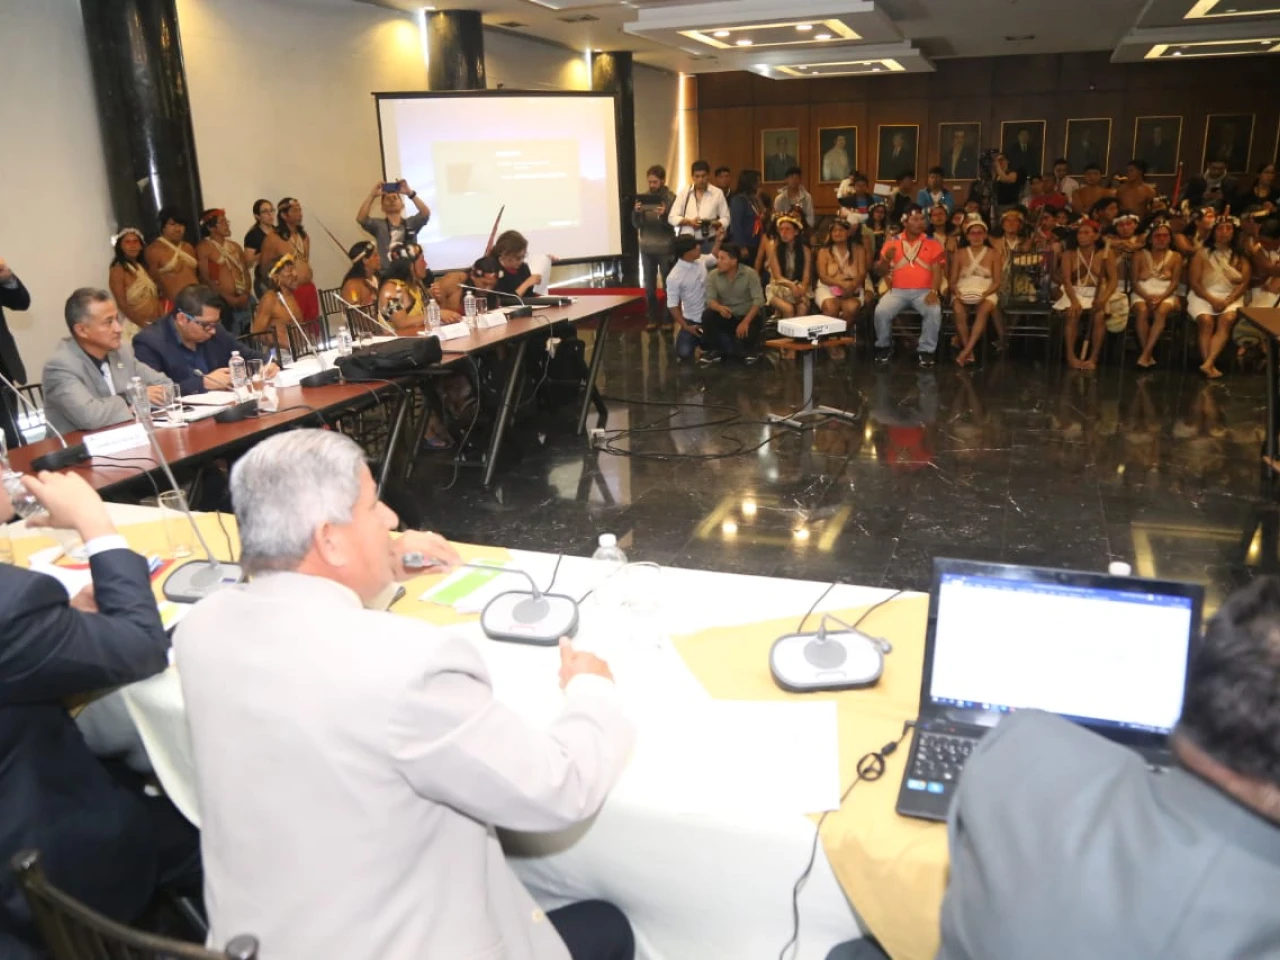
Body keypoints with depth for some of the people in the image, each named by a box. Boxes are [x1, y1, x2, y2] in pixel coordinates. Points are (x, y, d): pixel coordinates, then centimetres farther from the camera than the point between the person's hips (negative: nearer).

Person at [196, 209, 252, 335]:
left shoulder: (235, 246, 16)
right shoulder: (204, 248, -3)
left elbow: (245, 271, 14)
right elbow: (205, 279, -8)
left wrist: (246, 294, -3)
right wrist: (229, 298, -13)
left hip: (243, 302, 6)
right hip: (222, 303, -6)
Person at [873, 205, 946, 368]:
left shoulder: (933, 243, 8)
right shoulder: (892, 243, 9)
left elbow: (937, 270, 0)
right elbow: (882, 272, 11)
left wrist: (933, 291, -18)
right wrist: (886, 260, -12)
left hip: (923, 291, 0)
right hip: (897, 291, 1)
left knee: (935, 311, -31)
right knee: (881, 311, -27)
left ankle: (926, 350, -11)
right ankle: (884, 346, -1)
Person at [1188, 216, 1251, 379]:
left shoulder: (1240, 256, 12)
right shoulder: (1202, 253, 6)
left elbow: (1244, 283, 3)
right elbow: (1194, 283, -1)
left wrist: (1227, 300, -14)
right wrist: (1212, 300, -14)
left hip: (1230, 298, 1)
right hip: (1203, 296, -1)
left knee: (1227, 319, -31)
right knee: (1206, 320, -32)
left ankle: (1208, 364, -43)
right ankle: (1211, 365, -37)